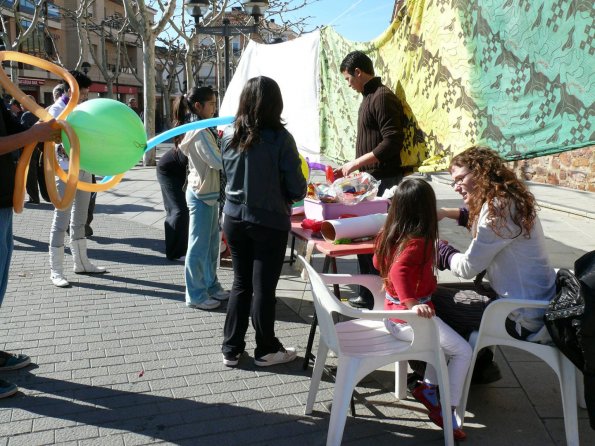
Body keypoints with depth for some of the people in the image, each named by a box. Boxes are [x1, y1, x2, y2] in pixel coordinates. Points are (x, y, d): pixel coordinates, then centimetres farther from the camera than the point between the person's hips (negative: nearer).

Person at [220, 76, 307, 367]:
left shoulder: (229, 136, -2)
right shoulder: (280, 138, -15)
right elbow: (297, 189, -12)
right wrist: (289, 196, 9)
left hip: (234, 218, 4)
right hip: (270, 223, -4)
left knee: (240, 283, 16)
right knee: (263, 287, 8)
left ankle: (231, 349, 24)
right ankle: (266, 350, 24)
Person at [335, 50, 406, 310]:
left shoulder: (382, 97, -13)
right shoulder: (369, 97, 18)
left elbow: (392, 142, -21)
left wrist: (357, 163, -17)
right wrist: (349, 168, 20)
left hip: (382, 182, -10)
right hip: (369, 181, 10)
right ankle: (368, 296, 26)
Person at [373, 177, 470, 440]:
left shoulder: (390, 234, 1)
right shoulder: (417, 242, -24)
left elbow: (379, 263, 18)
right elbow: (399, 270, -41)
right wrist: (412, 304, -42)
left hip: (394, 313, 9)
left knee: (446, 339, 26)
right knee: (464, 351, -1)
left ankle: (428, 387, 29)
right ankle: (447, 410, 7)